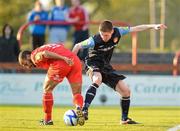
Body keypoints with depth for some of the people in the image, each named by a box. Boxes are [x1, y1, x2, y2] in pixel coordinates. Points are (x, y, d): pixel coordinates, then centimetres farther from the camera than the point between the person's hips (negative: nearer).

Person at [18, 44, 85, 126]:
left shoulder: (34, 55, 10)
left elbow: (44, 53, -11)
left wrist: (64, 58, -19)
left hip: (61, 63, -6)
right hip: (75, 60, 7)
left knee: (47, 89, 16)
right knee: (77, 93, 12)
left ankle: (47, 120, 21)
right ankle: (79, 108, -19)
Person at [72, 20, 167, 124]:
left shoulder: (117, 32, -12)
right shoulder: (94, 40, -24)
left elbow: (135, 29, -1)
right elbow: (78, 46, -12)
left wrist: (153, 26, -1)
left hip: (105, 66, 6)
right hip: (93, 64, -6)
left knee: (126, 91, 3)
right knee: (97, 80, -41)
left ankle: (125, 119, 21)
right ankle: (84, 110, -48)